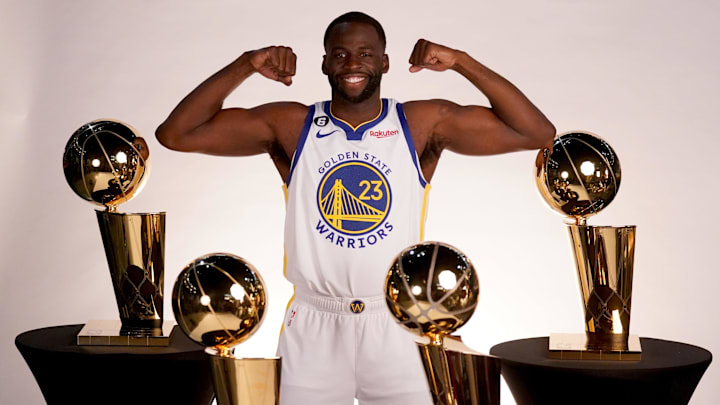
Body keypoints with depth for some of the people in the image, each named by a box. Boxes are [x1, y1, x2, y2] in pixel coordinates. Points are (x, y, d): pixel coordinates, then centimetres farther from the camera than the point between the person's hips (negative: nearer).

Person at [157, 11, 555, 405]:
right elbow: (175, 134, -4)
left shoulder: (425, 124, -3)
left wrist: (461, 62, -14)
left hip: (397, 325, 0)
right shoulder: (290, 126, -2)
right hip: (313, 327, 1)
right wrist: (246, 64, -13)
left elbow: (536, 133, -7)